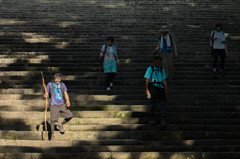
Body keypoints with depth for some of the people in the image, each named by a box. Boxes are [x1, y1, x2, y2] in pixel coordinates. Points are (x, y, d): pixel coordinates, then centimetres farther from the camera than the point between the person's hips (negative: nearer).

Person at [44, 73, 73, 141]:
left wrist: (67, 101, -15)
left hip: (62, 104, 4)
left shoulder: (62, 85, 10)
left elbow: (65, 94, 4)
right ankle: (52, 135, 5)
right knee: (53, 120, -11)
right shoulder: (50, 84, 2)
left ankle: (61, 125, 19)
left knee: (70, 116, -5)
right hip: (53, 105, -3)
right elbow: (47, 94, 6)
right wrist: (45, 95, -20)